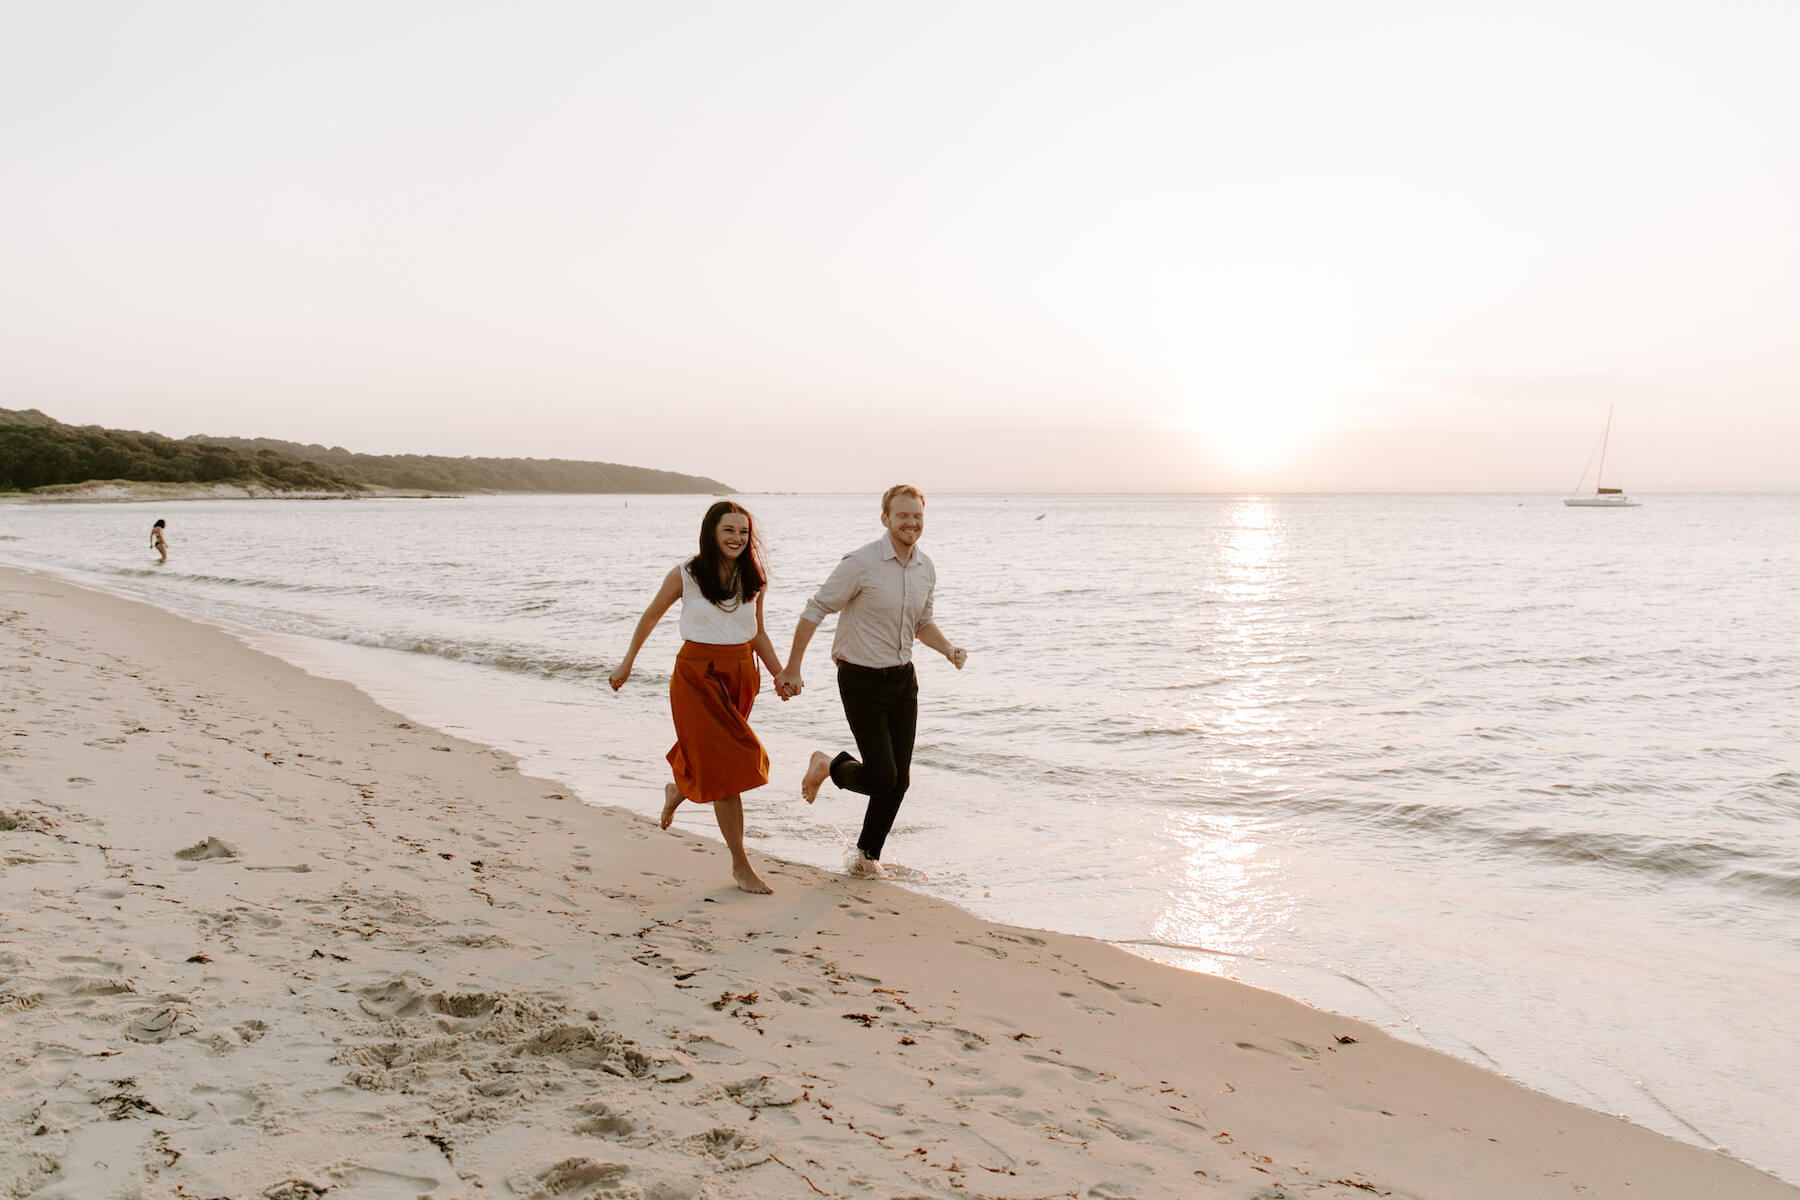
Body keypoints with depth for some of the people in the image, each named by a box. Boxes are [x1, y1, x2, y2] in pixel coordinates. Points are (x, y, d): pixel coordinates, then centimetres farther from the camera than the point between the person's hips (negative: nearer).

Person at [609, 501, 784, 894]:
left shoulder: (753, 579, 3)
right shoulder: (685, 576, -7)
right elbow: (651, 617, 7)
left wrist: (781, 674, 2)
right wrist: (627, 664, 13)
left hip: (741, 675, 4)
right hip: (698, 674, -4)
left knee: (712, 760, 14)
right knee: (725, 768, -8)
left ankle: (678, 789, 51)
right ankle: (740, 865, 0)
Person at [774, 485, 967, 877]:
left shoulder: (926, 568, 5)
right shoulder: (861, 563, -17)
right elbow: (815, 610, -13)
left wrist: (949, 649, -1)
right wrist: (791, 670, -12)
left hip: (903, 678, 6)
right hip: (862, 680, -6)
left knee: (899, 779, 6)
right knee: (882, 778, -10)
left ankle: (868, 855, 24)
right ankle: (829, 765, 22)